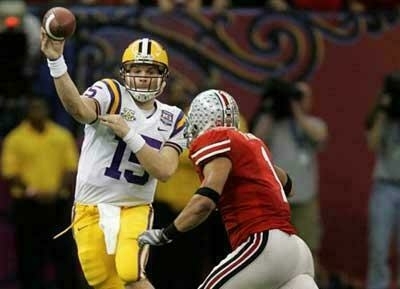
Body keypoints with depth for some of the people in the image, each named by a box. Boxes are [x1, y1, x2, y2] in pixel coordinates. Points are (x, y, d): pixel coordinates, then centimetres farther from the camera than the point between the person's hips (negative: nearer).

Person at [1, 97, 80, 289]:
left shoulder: (62, 136, 8)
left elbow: (72, 168, 7)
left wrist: (58, 191, -9)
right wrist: (31, 192, -17)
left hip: (58, 205, 2)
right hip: (27, 206, -2)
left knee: (65, 254, 2)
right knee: (30, 258, 1)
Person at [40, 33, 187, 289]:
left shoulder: (172, 120, 4)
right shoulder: (111, 95, -7)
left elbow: (164, 171, -11)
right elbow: (79, 109, -31)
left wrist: (128, 133, -19)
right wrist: (56, 61, -47)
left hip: (134, 210, 1)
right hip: (91, 210, -1)